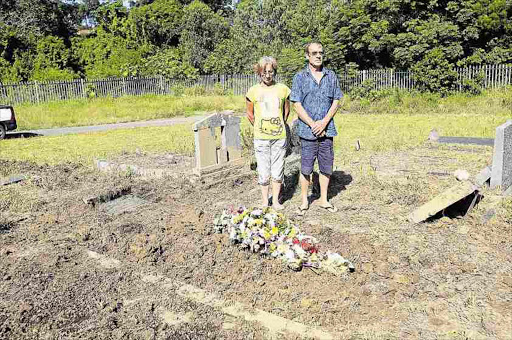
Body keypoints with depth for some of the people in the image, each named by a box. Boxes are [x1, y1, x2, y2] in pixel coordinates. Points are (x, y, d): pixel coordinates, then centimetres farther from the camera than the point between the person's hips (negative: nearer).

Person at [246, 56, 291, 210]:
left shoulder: (283, 89, 1)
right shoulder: (253, 91, -3)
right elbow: (250, 114, 10)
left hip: (279, 137, 1)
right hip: (261, 138, -1)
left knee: (278, 171, 8)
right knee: (263, 171, 5)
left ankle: (276, 200, 22)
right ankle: (264, 201, 21)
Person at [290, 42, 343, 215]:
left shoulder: (331, 76, 8)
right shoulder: (300, 77, 0)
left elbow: (336, 101, 7)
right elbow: (297, 105, -4)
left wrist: (324, 122, -7)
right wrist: (313, 124, -11)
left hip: (327, 129, 3)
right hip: (307, 130, -2)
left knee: (326, 167, 9)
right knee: (306, 168, 4)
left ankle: (324, 200, 24)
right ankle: (304, 201, 18)